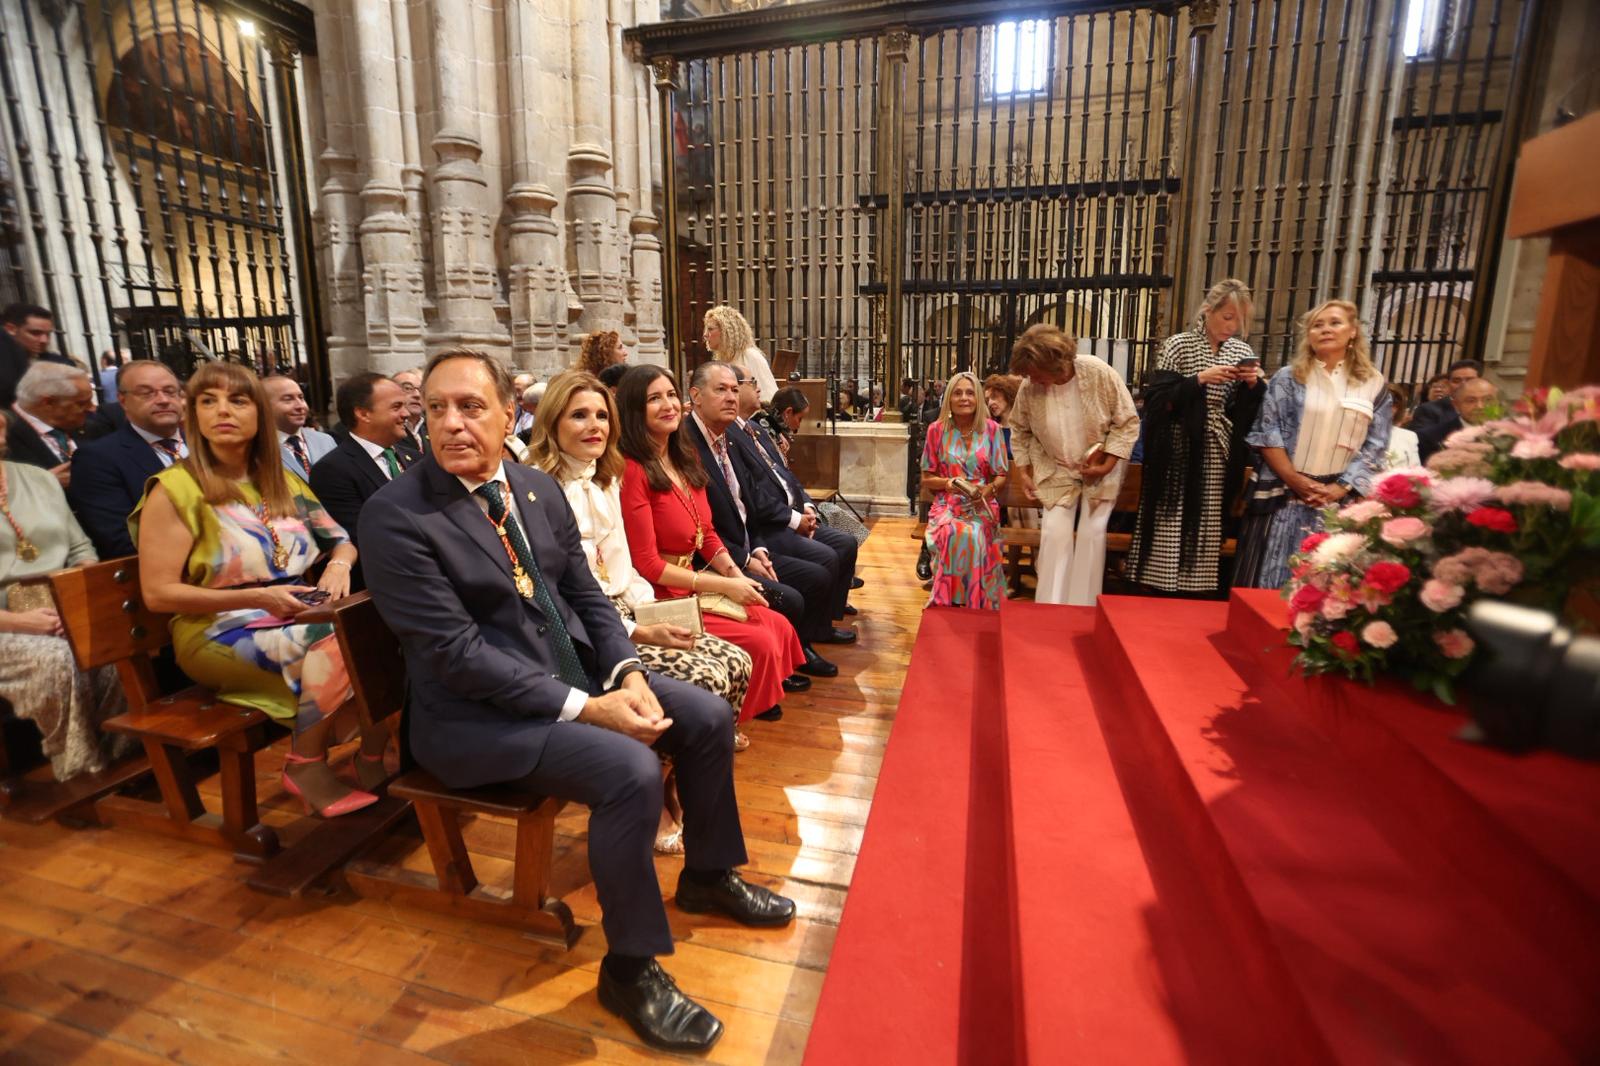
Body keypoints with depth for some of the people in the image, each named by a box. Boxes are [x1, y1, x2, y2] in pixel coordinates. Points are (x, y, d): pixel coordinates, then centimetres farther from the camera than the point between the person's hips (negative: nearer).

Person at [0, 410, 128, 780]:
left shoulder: (40, 479, 16)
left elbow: (81, 548, 16)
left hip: (65, 616, 4)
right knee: (58, 659, -33)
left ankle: (121, 757, -12)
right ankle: (79, 773, -14)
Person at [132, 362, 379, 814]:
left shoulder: (282, 480, 10)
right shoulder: (175, 489, -7)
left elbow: (342, 539, 14)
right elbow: (158, 593, -9)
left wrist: (339, 564, -11)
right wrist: (257, 597, -20)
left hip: (299, 615, 5)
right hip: (220, 631, -5)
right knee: (339, 640, -31)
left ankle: (374, 757, -11)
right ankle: (307, 767, -11)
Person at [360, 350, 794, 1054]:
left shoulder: (540, 489, 4)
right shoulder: (394, 516, -16)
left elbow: (587, 595, 7)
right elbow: (457, 653, -21)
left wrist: (626, 672, -10)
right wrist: (586, 708, -24)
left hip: (579, 674, 7)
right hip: (475, 713, -7)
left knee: (707, 716, 1)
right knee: (631, 771, -27)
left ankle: (708, 874, 26)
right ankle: (630, 968, -2)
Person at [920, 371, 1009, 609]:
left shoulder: (992, 429, 3)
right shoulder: (937, 430, 3)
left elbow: (1001, 477, 7)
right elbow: (926, 478, 7)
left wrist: (987, 490, -15)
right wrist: (948, 483, -13)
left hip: (982, 505, 0)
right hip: (947, 504, 0)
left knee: (972, 535, -34)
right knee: (954, 534, -35)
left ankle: (973, 603, -17)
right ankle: (950, 603, -19)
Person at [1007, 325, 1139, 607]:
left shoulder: (1100, 373, -22)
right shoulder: (1029, 387, -17)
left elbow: (1128, 422, -11)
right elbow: (1019, 430, 2)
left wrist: (1108, 465, -17)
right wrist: (1022, 471, -1)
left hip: (1100, 468, -1)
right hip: (1056, 470, 1)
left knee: (1091, 534, -1)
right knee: (1055, 532, -8)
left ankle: (1083, 610, 11)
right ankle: (1050, 608, 4)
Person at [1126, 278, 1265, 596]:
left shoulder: (1242, 352, 9)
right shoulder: (1179, 345, -3)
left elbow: (1251, 411, 9)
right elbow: (1157, 397, -12)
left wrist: (1253, 384, -9)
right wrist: (1200, 379, -19)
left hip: (1218, 456, 4)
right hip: (1181, 453, -4)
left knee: (1207, 527, 7)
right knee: (1172, 525, -3)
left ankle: (1197, 589, 18)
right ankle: (1161, 589, 8)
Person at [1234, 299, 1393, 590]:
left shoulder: (1373, 385, 8)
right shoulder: (1288, 378, 3)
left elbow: (1374, 448, 5)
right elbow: (1267, 435, -4)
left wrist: (1340, 489, -8)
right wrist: (1295, 480, -12)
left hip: (1339, 501, 2)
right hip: (1285, 495, -1)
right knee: (1271, 577, 1)